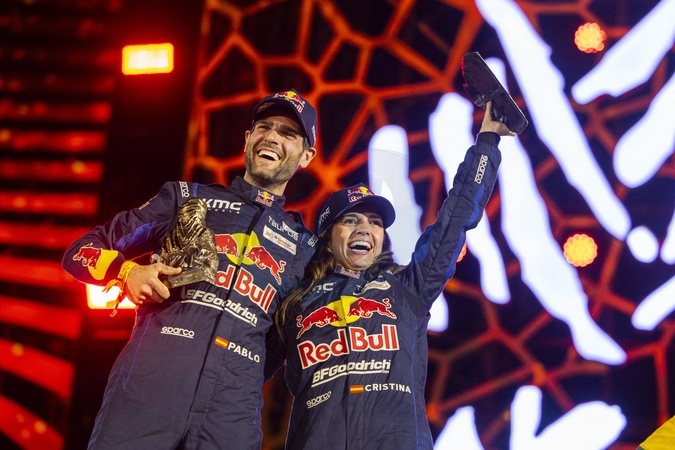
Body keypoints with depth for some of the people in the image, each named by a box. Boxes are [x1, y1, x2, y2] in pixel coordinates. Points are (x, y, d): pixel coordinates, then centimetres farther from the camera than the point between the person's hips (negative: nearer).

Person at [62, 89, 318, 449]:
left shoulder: (302, 245, 22)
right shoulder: (187, 197, 18)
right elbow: (83, 250, 17)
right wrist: (128, 272, -3)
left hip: (233, 409, 1)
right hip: (150, 382, -1)